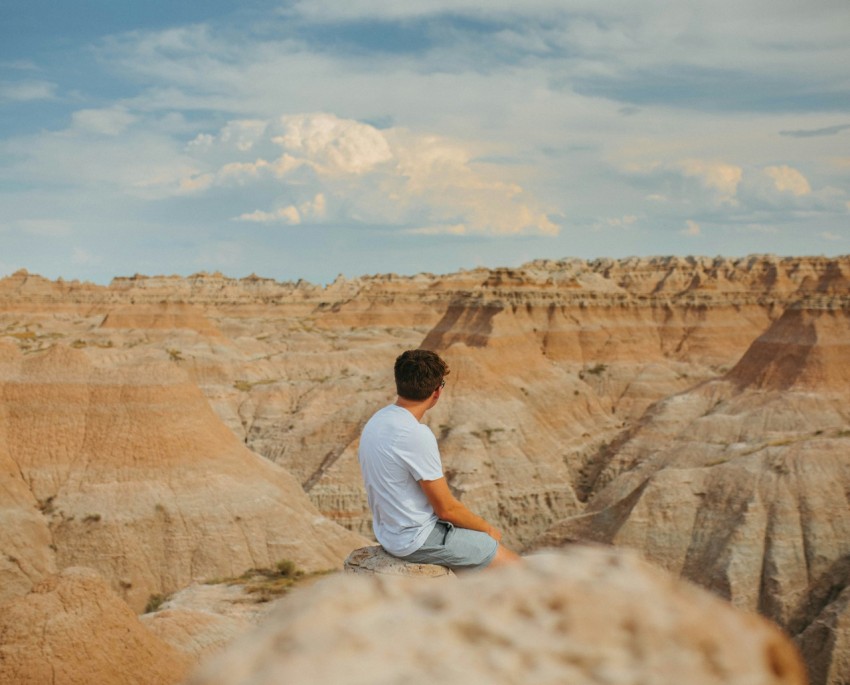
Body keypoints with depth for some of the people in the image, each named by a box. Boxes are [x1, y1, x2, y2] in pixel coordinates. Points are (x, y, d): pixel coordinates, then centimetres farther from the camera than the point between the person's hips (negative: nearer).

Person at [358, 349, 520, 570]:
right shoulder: (417, 435, -26)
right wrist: (487, 528, 0)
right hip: (417, 539, -9)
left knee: (490, 539, 25)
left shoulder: (377, 421, 2)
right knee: (514, 567, 1)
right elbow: (446, 508, -19)